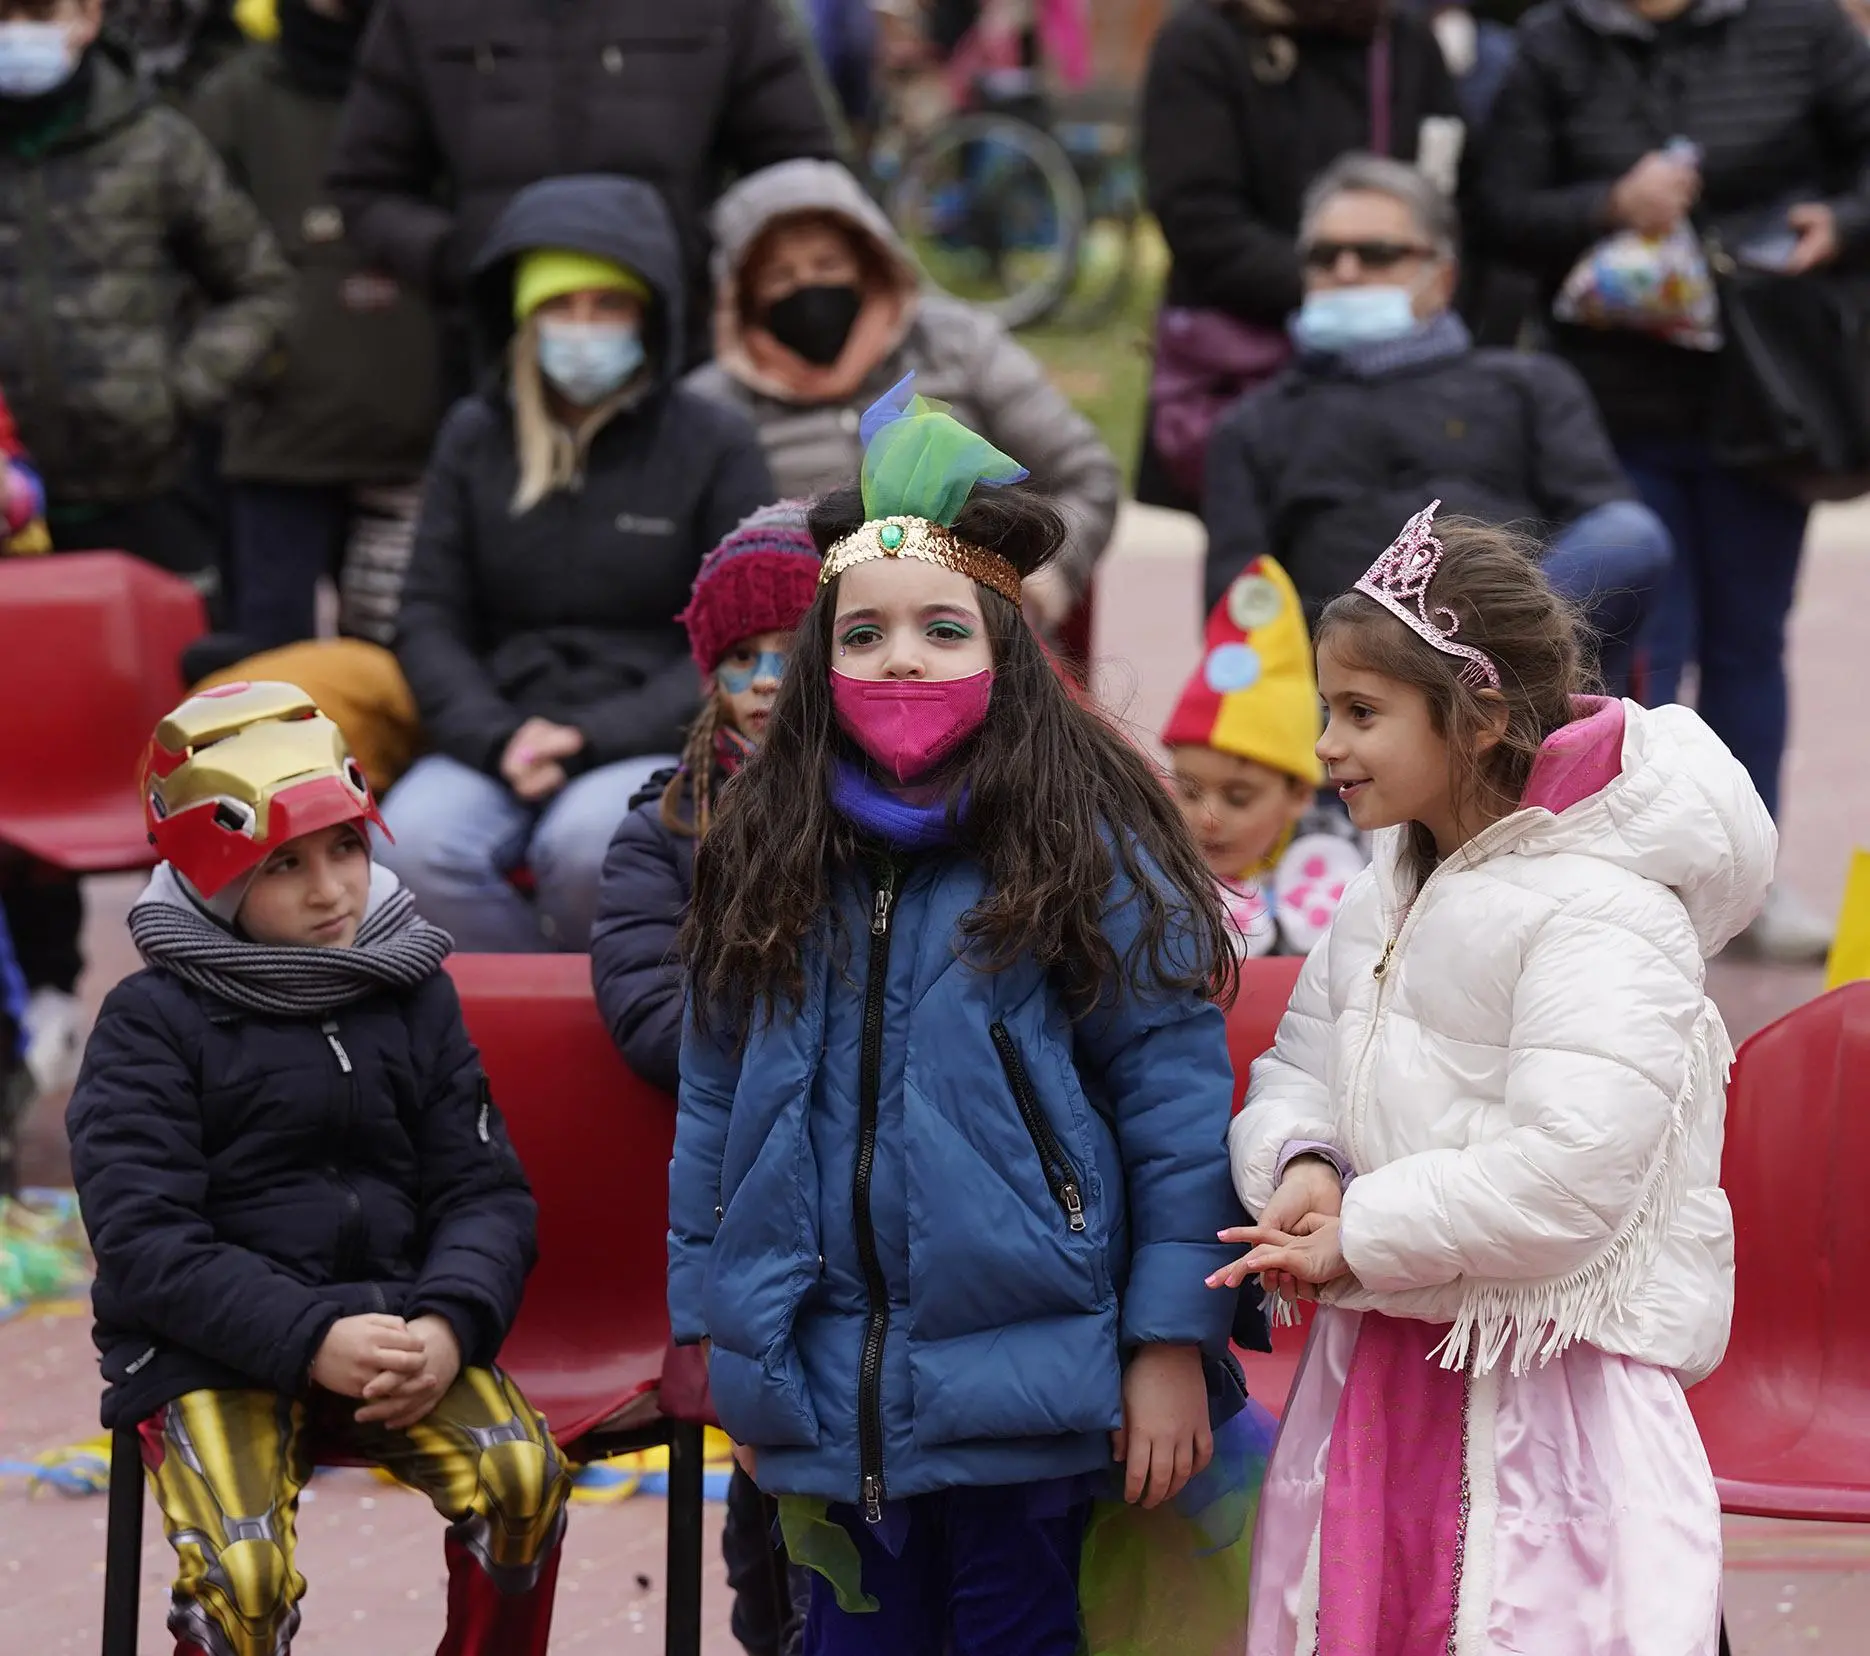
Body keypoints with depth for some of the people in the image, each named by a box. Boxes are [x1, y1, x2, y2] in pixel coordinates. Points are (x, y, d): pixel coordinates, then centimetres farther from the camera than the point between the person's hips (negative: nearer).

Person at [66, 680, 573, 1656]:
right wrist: (310, 1342, -21)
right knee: (242, 1577, -28)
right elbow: (142, 1240, -10)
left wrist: (449, 1324, -15)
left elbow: (486, 1193, 7)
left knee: (525, 1475, -25)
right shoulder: (153, 1021, -2)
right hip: (211, 1349, -3)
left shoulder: (414, 997, 11)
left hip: (391, 1326, 3)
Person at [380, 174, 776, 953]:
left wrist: (595, 737, -13)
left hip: (658, 743, -3)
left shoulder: (714, 445, 2)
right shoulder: (473, 437, 11)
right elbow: (428, 619, 10)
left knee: (588, 840, -37)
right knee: (414, 843, -30)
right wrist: (496, 738, -10)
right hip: (501, 738, 3)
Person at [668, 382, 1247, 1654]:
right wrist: (711, 1336, 10)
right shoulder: (765, 855, 7)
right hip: (831, 1390, 4)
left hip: (1021, 1384, -4)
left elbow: (1176, 1094, -7)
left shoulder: (1084, 842, -5)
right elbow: (712, 1109, 11)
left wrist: (1172, 1342, -11)